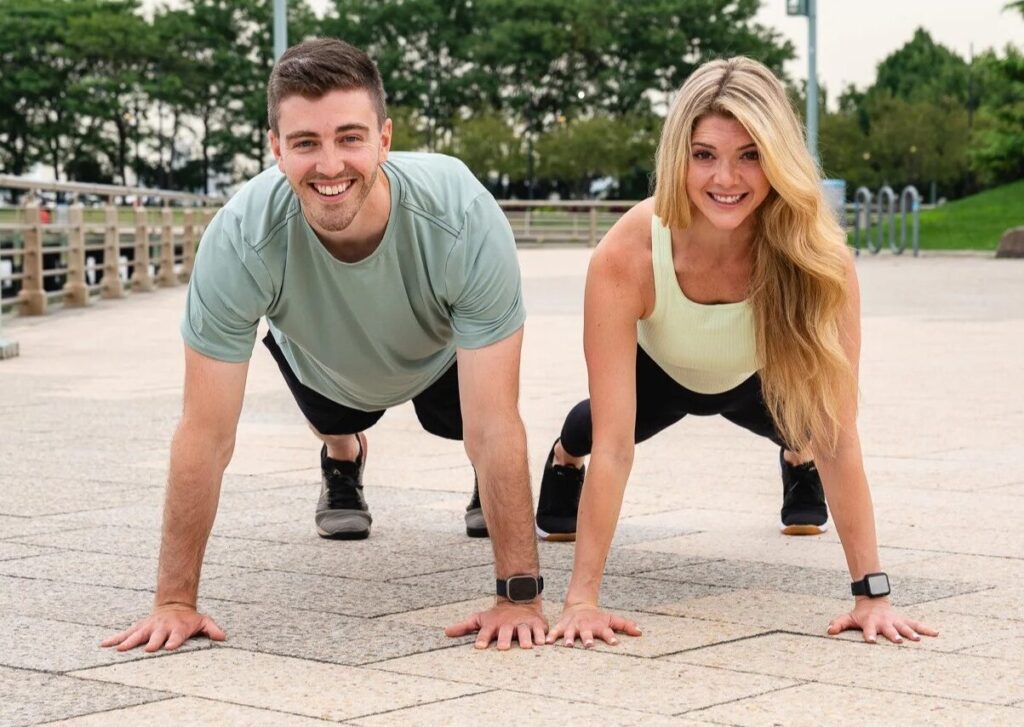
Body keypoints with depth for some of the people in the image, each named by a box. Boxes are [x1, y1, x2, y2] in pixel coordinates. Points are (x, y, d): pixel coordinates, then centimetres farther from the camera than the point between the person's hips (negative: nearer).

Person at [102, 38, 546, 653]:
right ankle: (343, 460, 46)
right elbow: (207, 435, -35)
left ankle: (493, 485, 30)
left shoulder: (467, 222, -46)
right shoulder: (240, 239, -43)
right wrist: (175, 601, -34)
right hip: (322, 362, 1)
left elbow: (494, 426, -42)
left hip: (444, 356, 0)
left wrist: (520, 595, -43)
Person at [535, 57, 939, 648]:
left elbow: (838, 433, -37)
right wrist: (583, 597, -45)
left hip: (757, 381, 1)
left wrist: (872, 592, -39)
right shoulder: (627, 256, -43)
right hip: (660, 374, 0)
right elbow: (615, 442, -42)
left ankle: (798, 466, 43)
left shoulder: (821, 258, -41)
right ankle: (564, 459, 41)